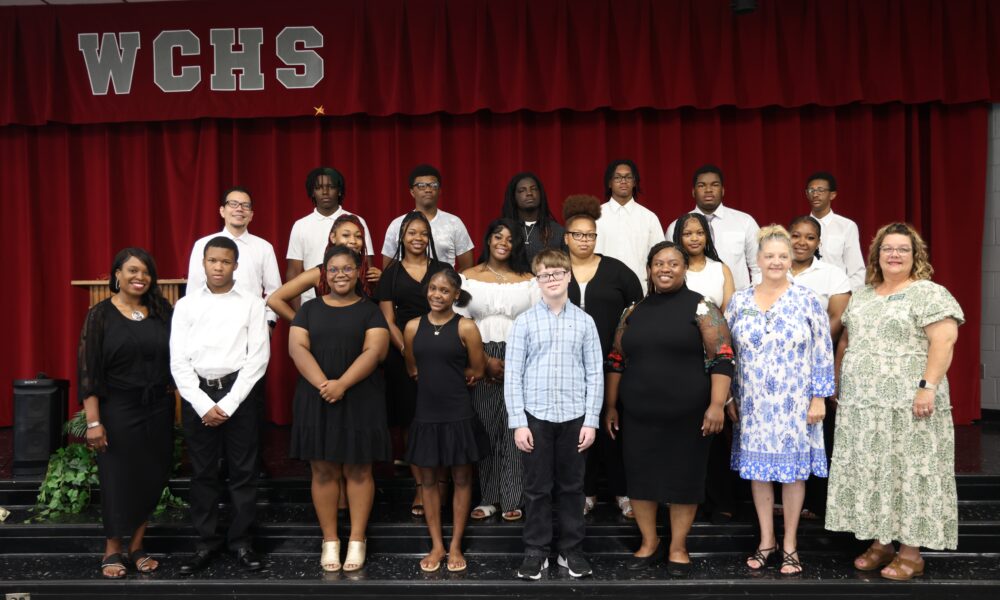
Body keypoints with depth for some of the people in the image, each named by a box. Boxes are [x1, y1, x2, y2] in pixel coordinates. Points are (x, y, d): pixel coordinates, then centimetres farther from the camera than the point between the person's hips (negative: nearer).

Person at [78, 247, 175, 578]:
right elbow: (88, 370, -7)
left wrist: (173, 402, 1)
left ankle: (137, 547, 24)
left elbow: (175, 358, 6)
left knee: (151, 477, 8)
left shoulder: (161, 311, 3)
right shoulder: (100, 314, -5)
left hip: (158, 409, 3)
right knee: (118, 478, 6)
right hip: (118, 410, -3)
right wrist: (93, 421, -12)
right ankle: (112, 551, 22)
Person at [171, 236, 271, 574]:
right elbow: (178, 362, 1)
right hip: (198, 393, 1)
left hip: (239, 391, -1)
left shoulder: (251, 304, 2)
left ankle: (240, 541, 17)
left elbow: (258, 358, -4)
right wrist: (204, 405, -9)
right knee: (203, 472, 8)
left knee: (243, 471, 4)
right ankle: (207, 542, 20)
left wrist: (228, 404, -10)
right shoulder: (186, 305, 5)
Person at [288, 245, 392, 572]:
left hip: (360, 401, -2)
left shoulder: (370, 311, 4)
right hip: (316, 400, 2)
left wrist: (342, 384, -22)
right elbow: (297, 348, -3)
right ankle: (329, 541, 13)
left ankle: (357, 541, 10)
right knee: (323, 471, 4)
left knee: (358, 471, 2)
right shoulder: (310, 309, 10)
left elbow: (374, 351, -9)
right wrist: (322, 383, -19)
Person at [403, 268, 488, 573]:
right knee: (428, 480, 9)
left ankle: (455, 546, 20)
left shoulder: (466, 327, -7)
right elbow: (413, 369, 12)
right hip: (426, 414, 3)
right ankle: (436, 545, 22)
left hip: (459, 414, -3)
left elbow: (476, 371, -4)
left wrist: (438, 375, 2)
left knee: (461, 479, 7)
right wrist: (441, 377, 1)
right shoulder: (413, 327, 3)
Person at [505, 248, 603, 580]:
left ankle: (572, 550, 24)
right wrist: (518, 422, -6)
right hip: (536, 416, -1)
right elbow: (512, 375, -2)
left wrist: (592, 421, -2)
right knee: (537, 489, 8)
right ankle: (536, 552, 20)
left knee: (572, 487, 11)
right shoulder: (525, 321, -1)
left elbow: (595, 374, 3)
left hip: (574, 417, 1)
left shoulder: (584, 321, 2)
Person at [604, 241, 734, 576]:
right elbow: (616, 362, 13)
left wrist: (717, 404, -16)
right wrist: (611, 407, 11)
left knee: (683, 478, 6)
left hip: (687, 414, -3)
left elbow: (721, 358, -8)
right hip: (638, 415, 4)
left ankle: (678, 548, 23)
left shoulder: (700, 307, -2)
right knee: (640, 476, 9)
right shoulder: (633, 312, 9)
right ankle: (649, 544, 27)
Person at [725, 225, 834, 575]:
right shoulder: (739, 302, 3)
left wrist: (819, 398, -7)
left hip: (795, 404, -2)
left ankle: (790, 543, 19)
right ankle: (766, 540, 23)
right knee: (758, 469, 8)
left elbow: (823, 353, -3)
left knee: (794, 468, 5)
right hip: (753, 404, 2)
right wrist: (729, 398, 6)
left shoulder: (807, 301, -3)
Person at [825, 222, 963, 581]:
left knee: (908, 472, -1)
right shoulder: (861, 296, 15)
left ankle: (911, 551, 9)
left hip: (907, 404, -6)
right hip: (860, 406, 6)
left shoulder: (929, 294, -5)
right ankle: (880, 542, 20)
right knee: (870, 473, 9)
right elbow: (846, 342, 20)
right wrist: (838, 385, 15)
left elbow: (943, 341, -14)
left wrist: (928, 386, -22)